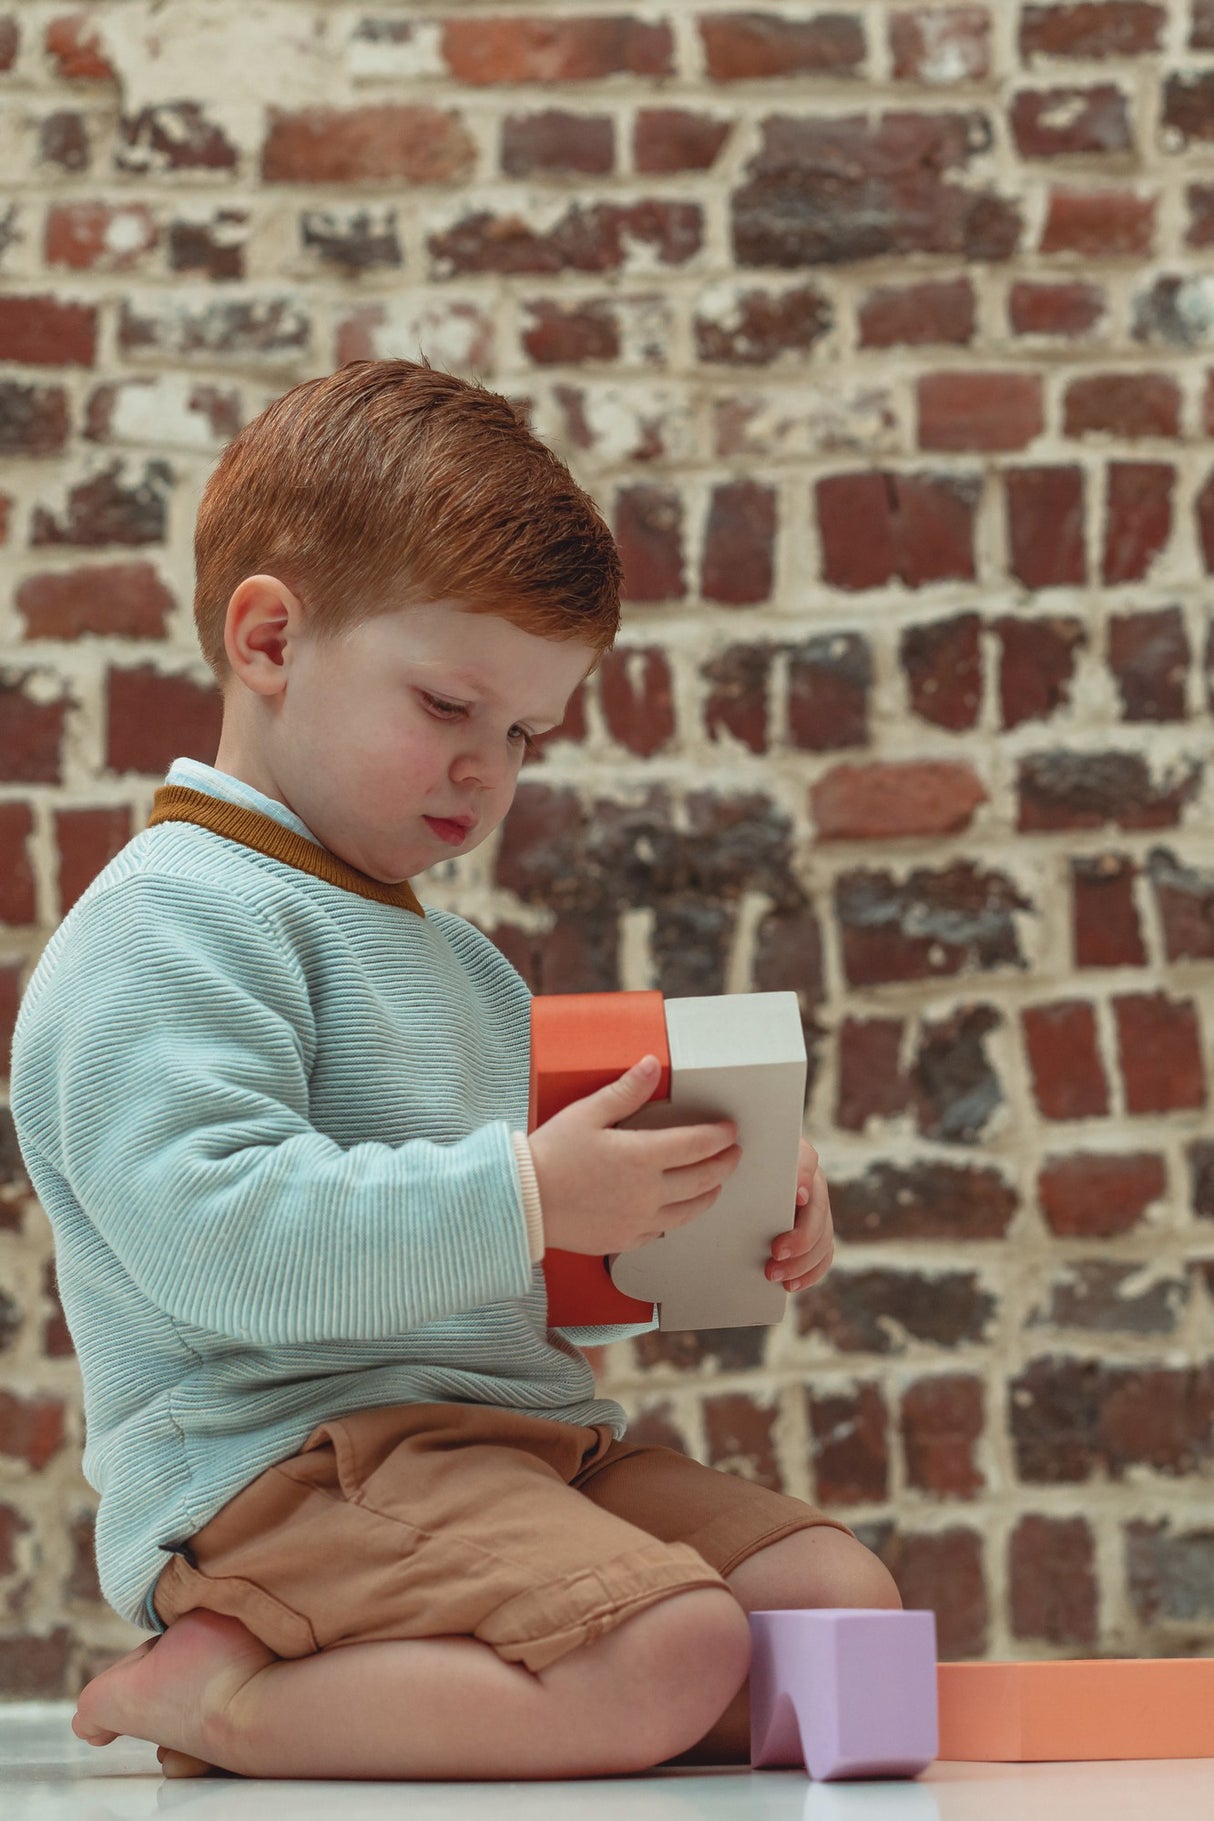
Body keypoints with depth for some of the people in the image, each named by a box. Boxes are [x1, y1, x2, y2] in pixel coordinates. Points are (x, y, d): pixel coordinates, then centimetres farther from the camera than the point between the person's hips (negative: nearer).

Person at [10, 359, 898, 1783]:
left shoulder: (457, 961, 26)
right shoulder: (169, 928, -7)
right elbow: (211, 1232, -22)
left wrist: (715, 1216, 12)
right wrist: (522, 1199, -23)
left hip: (521, 1437, 10)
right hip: (282, 1467, -10)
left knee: (845, 1599, -5)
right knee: (670, 1657, -28)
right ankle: (216, 1694, -15)